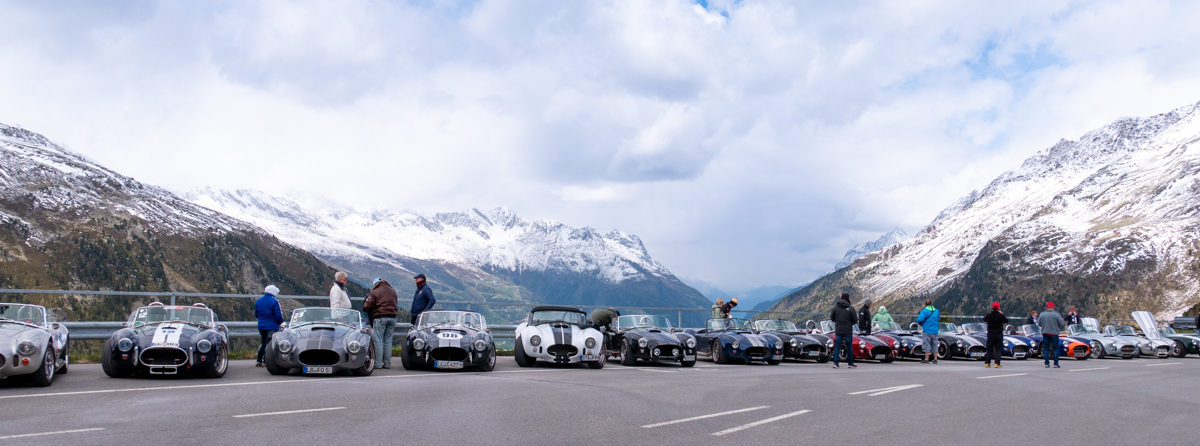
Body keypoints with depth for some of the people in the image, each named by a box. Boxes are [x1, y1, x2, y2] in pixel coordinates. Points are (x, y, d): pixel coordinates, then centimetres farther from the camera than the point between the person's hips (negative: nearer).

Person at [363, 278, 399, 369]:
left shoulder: (374, 292, -4)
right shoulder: (393, 291, 14)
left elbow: (366, 307, -5)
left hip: (380, 318, -5)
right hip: (392, 317, 5)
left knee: (379, 341, 0)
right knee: (388, 342, 8)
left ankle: (378, 364, -1)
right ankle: (387, 364, 8)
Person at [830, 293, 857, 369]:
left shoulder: (835, 307, -2)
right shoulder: (850, 308, -9)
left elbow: (832, 318, 6)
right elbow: (855, 320, -6)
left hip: (838, 330, 2)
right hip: (848, 331, -2)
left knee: (837, 347, 6)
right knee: (849, 347, 11)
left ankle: (835, 363, -1)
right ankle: (850, 363, 19)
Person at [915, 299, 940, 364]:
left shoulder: (924, 311, -12)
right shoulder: (937, 311, 7)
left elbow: (920, 319, -24)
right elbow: (938, 319, 22)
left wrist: (919, 322, -3)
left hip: (927, 331, -5)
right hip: (935, 331, 5)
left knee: (927, 345, 0)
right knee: (934, 345, 11)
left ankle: (926, 359, 0)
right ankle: (935, 359, 12)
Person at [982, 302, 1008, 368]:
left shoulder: (989, 315, -6)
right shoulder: (1001, 315, -12)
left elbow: (984, 319, 13)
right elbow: (1006, 321, 5)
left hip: (990, 335, 2)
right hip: (999, 335, -2)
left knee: (989, 349, 10)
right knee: (998, 350, 2)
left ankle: (987, 363, 11)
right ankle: (997, 363, -7)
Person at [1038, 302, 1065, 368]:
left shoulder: (1042, 314, -1)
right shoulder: (1056, 314, -8)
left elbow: (1039, 324, 6)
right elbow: (1061, 324, -5)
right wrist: (1059, 329, 16)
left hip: (1045, 333, 2)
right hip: (1054, 333, -2)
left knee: (1046, 349, 7)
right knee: (1055, 349, 5)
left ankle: (1047, 364, 4)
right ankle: (1056, 364, 3)